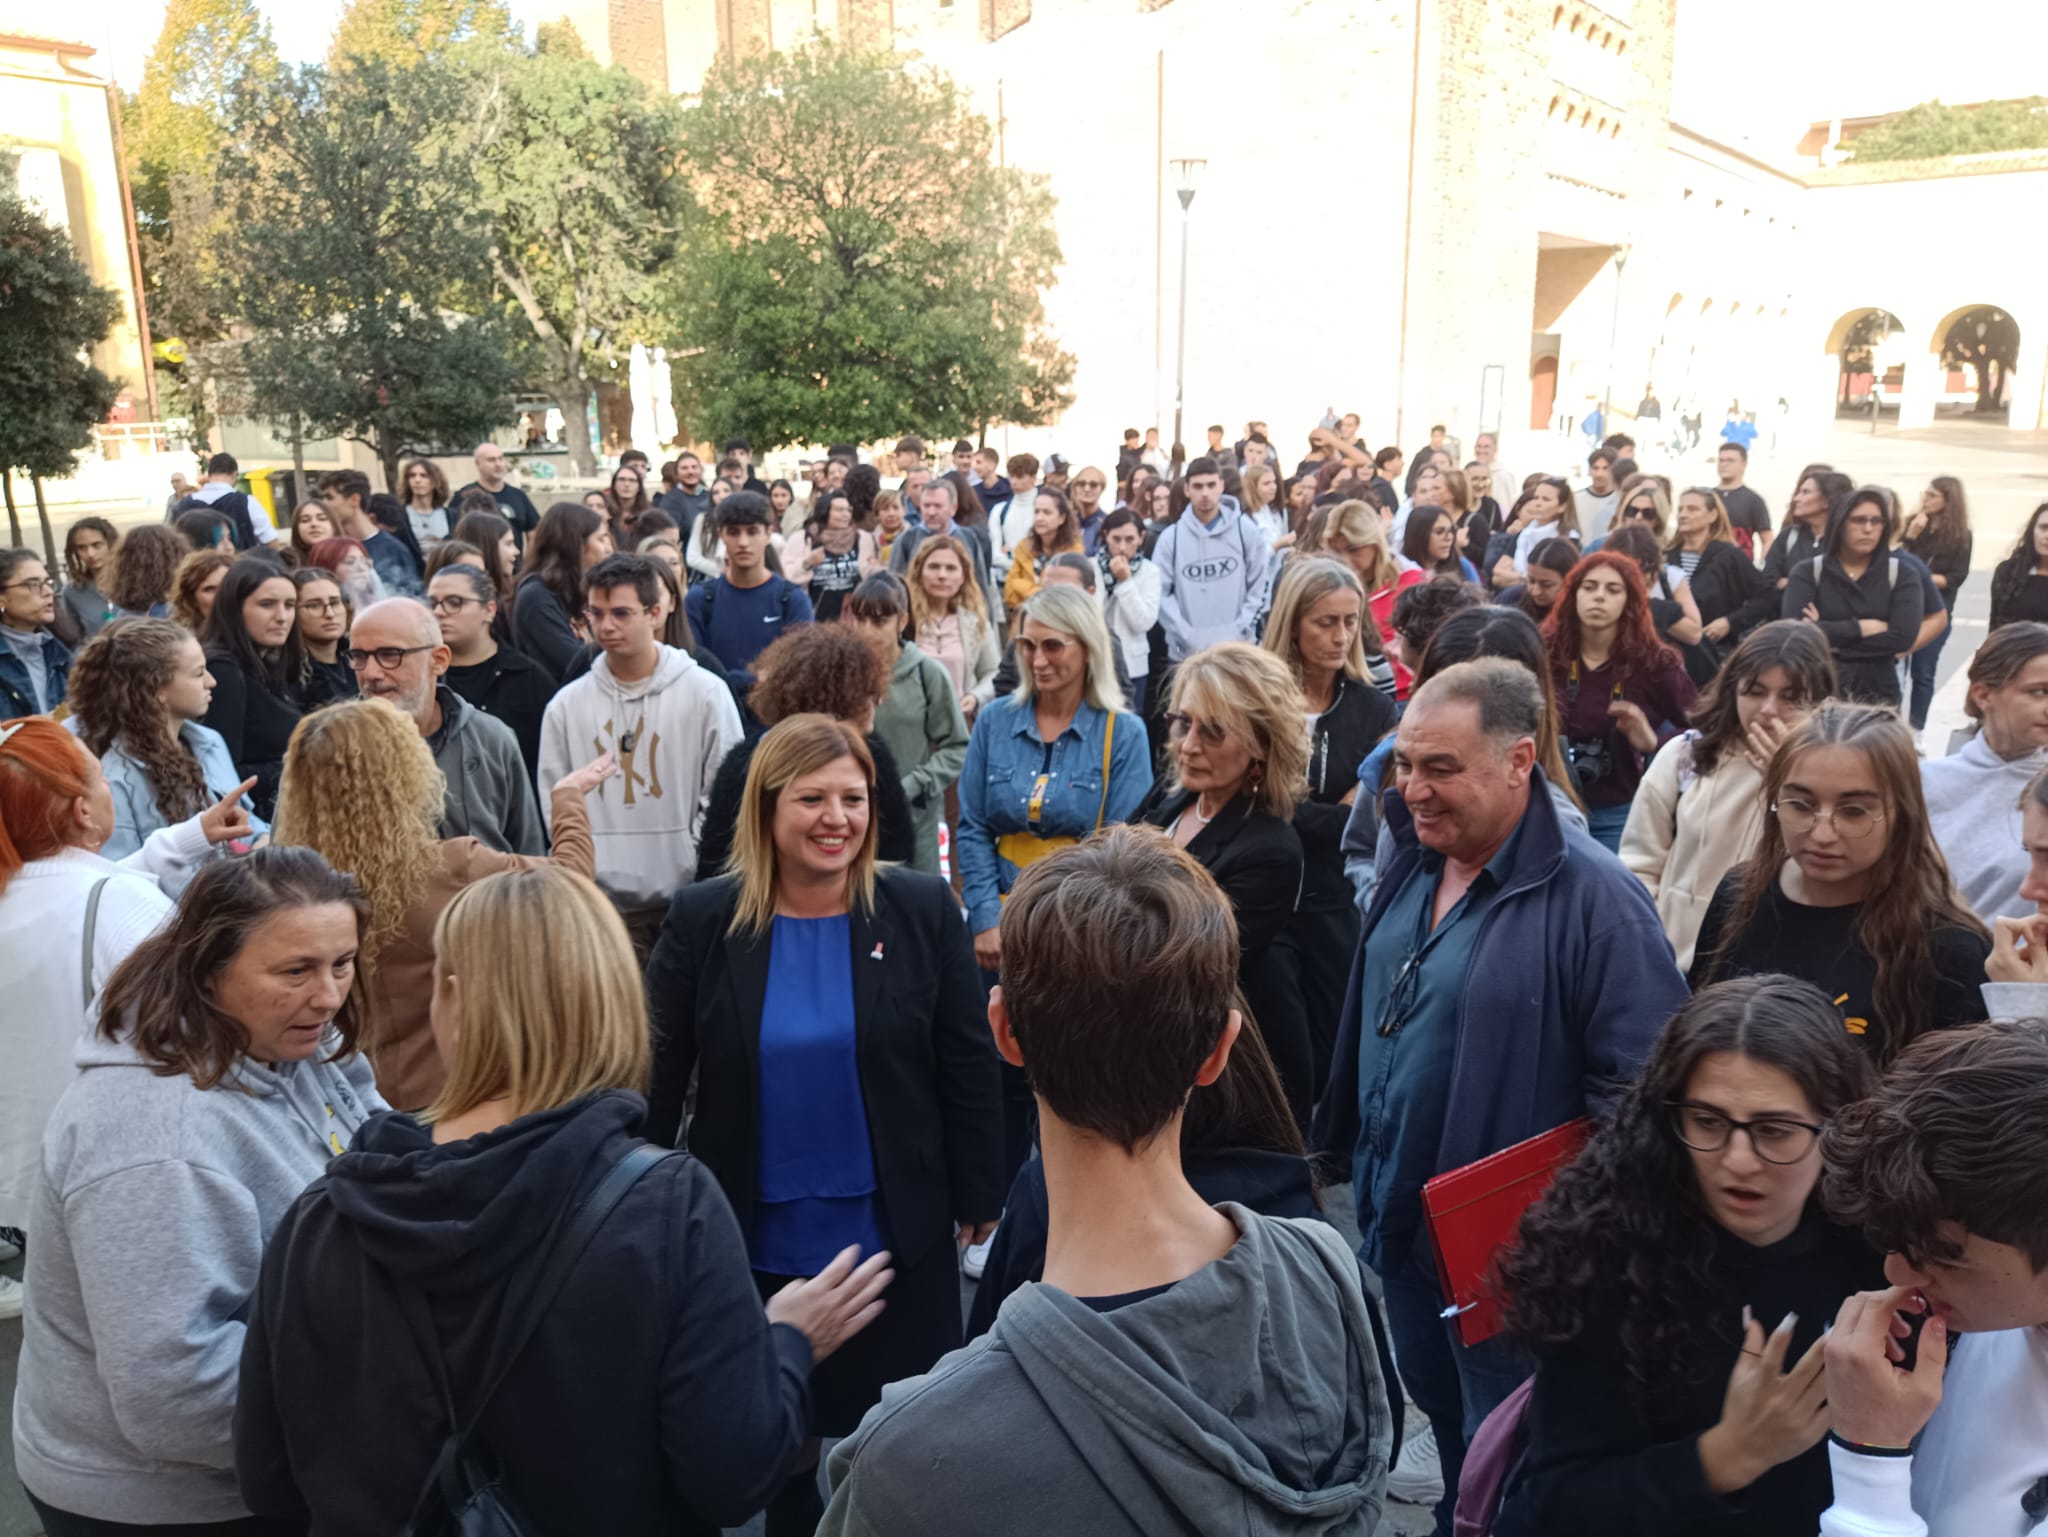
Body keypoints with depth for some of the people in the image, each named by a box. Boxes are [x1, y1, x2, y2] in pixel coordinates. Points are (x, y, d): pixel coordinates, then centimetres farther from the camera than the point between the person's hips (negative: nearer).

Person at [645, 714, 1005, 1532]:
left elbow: (967, 1067, -2)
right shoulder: (700, 919, -7)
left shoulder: (923, 909, -8)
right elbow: (655, 1082, -2)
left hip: (897, 1239, 0)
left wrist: (977, 1204, 0)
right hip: (753, 1244, 1)